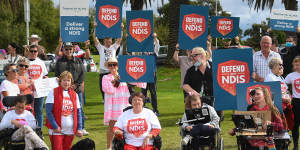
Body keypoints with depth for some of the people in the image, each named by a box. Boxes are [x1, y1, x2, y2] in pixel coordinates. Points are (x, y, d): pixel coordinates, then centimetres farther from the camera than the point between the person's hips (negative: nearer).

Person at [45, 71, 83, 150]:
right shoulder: (53, 92, -3)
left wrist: (79, 128, 1)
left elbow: (78, 113, 11)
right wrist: (55, 126, -15)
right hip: (56, 130, -4)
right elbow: (48, 111, -8)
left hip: (70, 131, 4)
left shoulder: (74, 94, 11)